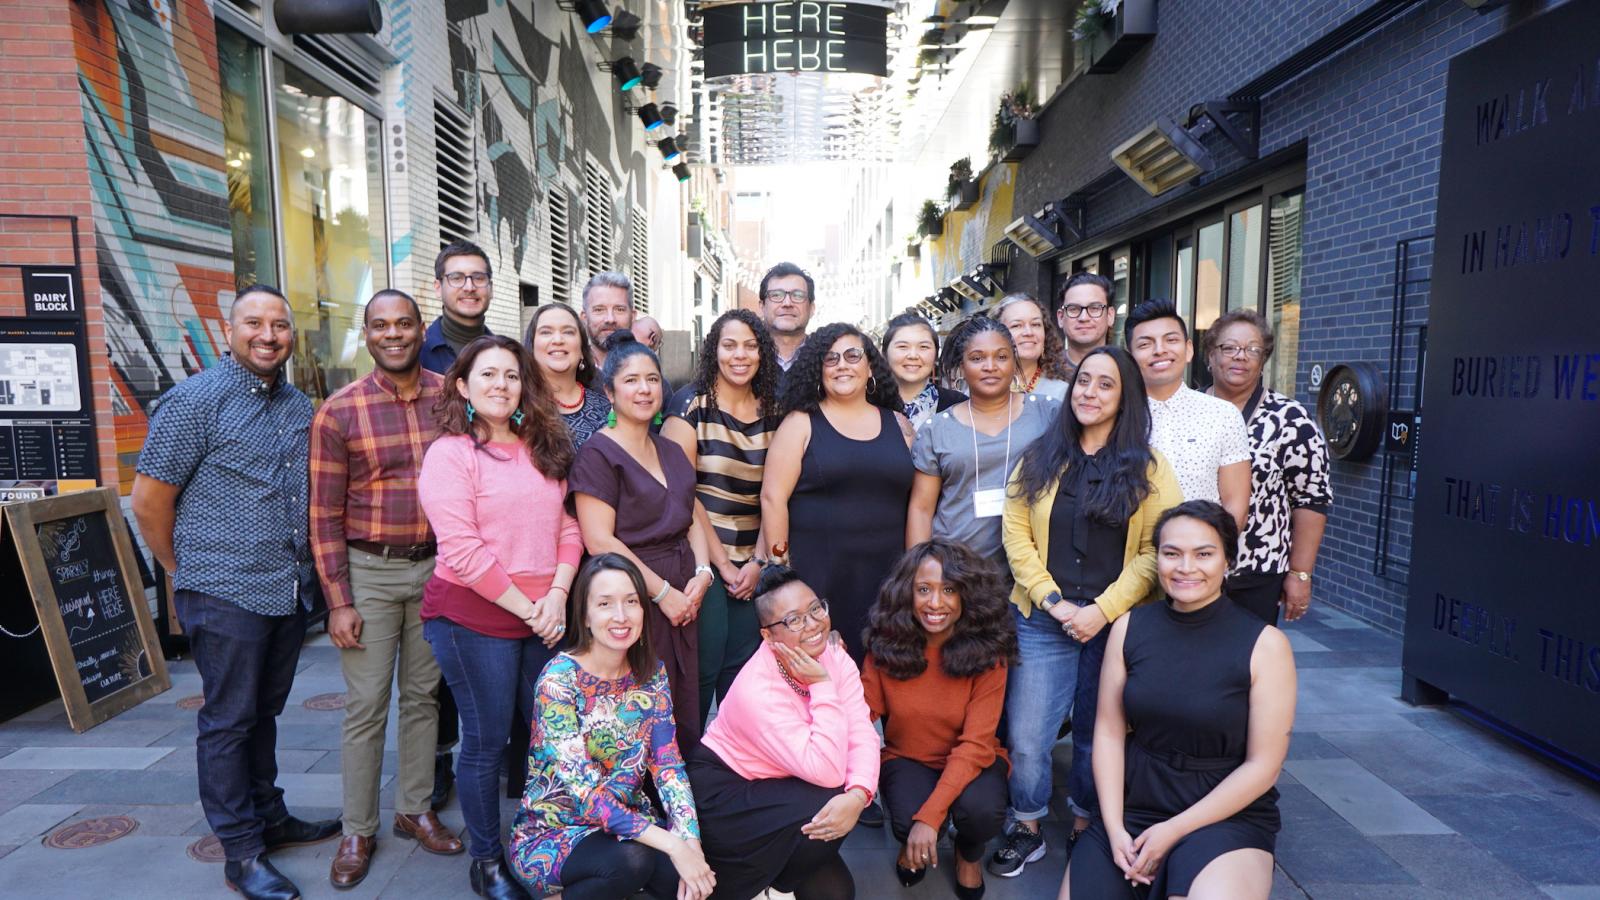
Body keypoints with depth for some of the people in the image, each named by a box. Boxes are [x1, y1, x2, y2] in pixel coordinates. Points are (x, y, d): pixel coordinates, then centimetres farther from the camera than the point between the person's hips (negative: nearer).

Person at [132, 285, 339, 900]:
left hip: (289, 591, 6)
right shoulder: (197, 399, -10)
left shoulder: (298, 406, 10)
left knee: (263, 712, 19)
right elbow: (149, 500, -9)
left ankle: (269, 818, 33)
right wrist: (187, 573, 0)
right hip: (226, 595, -6)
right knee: (229, 721, 5)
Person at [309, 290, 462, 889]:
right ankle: (358, 832, 20)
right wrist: (338, 601, -7)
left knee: (423, 696, 13)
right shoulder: (339, 411, -6)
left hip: (437, 568, 2)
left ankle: (415, 810, 29)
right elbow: (325, 514, -4)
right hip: (369, 571, -2)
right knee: (365, 706, 5)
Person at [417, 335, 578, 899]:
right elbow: (462, 550, -16)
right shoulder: (450, 453, -8)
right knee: (486, 740, 6)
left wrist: (557, 594, -7)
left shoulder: (544, 450, 10)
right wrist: (524, 607, -15)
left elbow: (568, 527, 8)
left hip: (544, 617, 6)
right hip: (474, 619, -5)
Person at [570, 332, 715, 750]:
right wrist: (662, 591, -13)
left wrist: (702, 573, -1)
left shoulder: (671, 451, 15)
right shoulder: (598, 453, -7)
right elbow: (599, 541, -14)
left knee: (687, 722, 8)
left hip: (682, 599, 7)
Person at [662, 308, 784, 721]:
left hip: (752, 566, 4)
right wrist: (722, 564, -9)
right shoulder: (690, 405, -4)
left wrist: (758, 562, -4)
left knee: (744, 671, 7)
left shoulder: (773, 412, 9)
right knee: (703, 667, -1)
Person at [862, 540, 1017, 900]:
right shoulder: (886, 643, -14)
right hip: (906, 759, 0)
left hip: (970, 761, 0)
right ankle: (912, 843, 11)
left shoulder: (987, 650, -19)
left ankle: (969, 854, 9)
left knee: (982, 811, -32)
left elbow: (975, 744, -22)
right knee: (910, 822, -31)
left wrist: (931, 814, -31)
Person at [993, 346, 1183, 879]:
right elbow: (1016, 533, 0)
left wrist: (1104, 610, -13)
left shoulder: (1149, 468, 1)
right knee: (1025, 736, 1)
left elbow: (1156, 550, -5)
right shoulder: (1040, 459, 5)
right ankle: (1028, 832, 24)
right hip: (1043, 621, 1)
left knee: (1098, 736, 13)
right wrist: (1052, 600, -10)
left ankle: (1085, 829, 35)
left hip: (1117, 624, -1)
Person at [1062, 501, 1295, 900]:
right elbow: (1109, 732, 0)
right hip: (1133, 806, 3)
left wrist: (1175, 831, -12)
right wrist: (1115, 829, -10)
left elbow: (1263, 765, -10)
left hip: (1227, 814, -3)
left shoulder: (1265, 645, -11)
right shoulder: (1129, 628, -2)